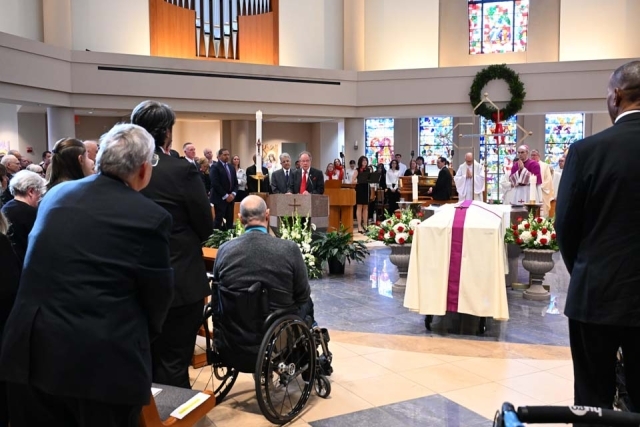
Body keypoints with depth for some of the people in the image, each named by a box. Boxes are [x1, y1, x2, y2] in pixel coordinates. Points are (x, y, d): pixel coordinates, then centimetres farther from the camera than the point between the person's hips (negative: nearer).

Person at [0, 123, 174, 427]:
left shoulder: (56, 196, 7)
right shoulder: (151, 218, -12)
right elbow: (158, 295, -2)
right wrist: (142, 336, 18)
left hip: (29, 352, 6)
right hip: (103, 360, -5)